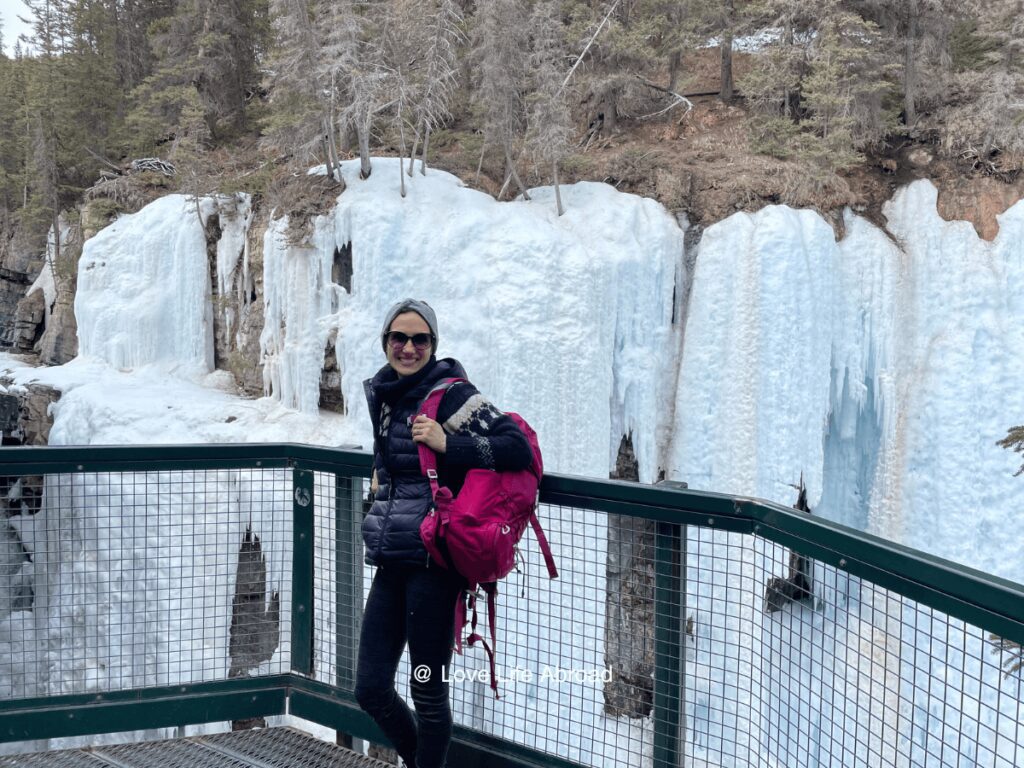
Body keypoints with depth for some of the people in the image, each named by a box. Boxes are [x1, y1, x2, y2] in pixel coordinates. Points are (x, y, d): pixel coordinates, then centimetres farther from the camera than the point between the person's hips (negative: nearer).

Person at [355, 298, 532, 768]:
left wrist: (447, 444, -23)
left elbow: (518, 448, -19)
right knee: (370, 689, 12)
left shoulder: (451, 394, -10)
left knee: (428, 692, 3)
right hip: (391, 562, 7)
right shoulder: (382, 393, 12)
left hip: (433, 562, -7)